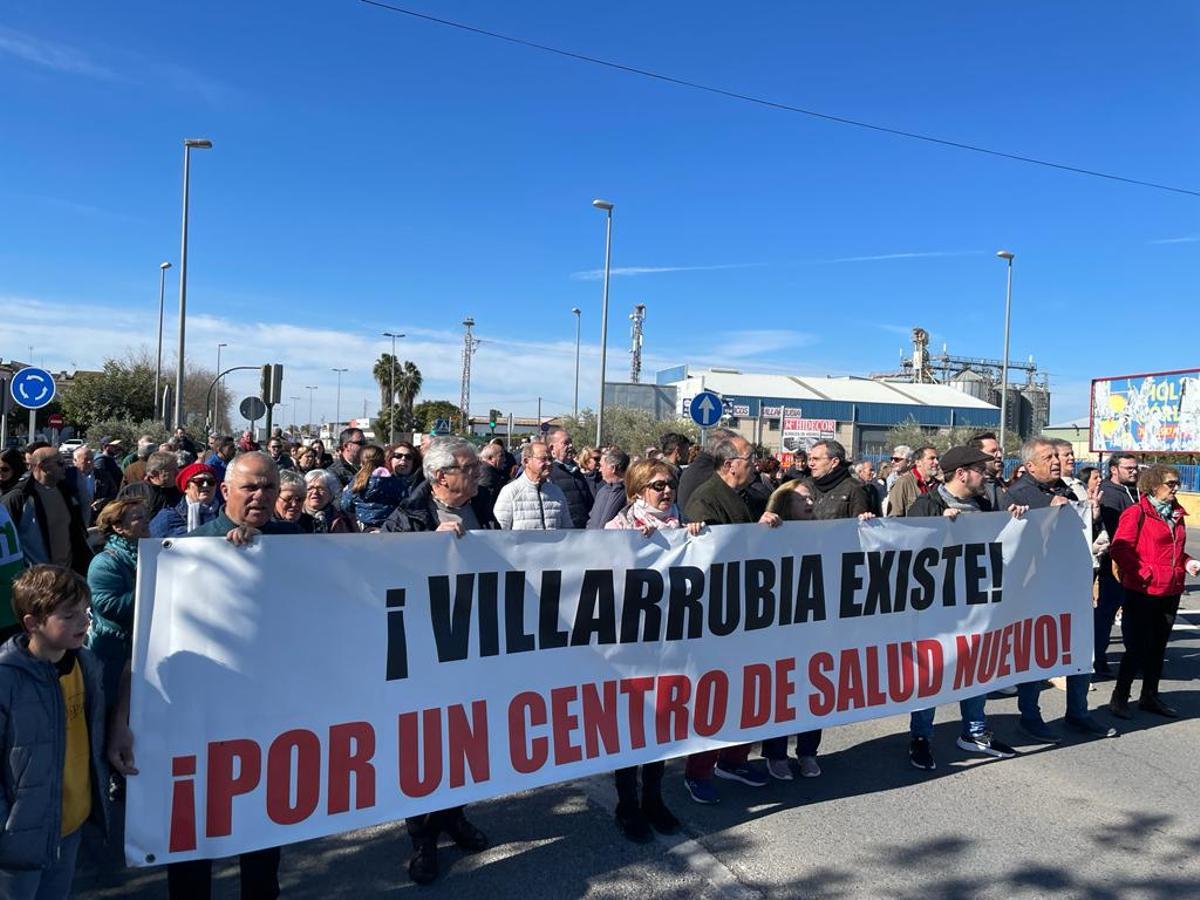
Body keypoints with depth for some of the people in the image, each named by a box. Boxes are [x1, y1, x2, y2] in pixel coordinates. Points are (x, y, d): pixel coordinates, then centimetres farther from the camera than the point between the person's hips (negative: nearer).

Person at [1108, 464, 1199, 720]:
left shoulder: (1175, 514, 13)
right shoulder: (1136, 513, -10)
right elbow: (1119, 550, -17)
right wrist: (1145, 573, -18)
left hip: (1171, 591, 7)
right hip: (1142, 592, -7)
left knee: (1158, 646, 15)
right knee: (1137, 647, -2)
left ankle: (1150, 696, 27)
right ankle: (1119, 697, 11)